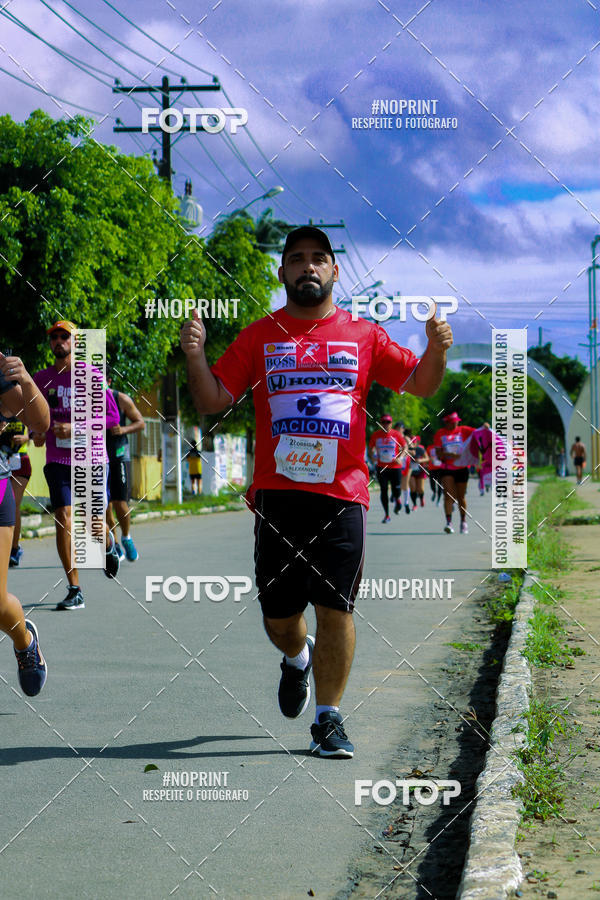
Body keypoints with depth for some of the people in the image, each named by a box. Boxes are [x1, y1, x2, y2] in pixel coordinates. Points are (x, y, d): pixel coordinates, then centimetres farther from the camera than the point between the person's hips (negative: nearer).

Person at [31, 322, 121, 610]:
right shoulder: (42, 379, 9)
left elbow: (112, 416, -5)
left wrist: (75, 428, -17)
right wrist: (35, 433, -2)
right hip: (58, 461, 2)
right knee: (63, 518, -13)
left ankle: (110, 546, 41)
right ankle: (75, 591, -8)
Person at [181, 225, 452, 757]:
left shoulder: (364, 336, 10)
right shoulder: (260, 337, 10)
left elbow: (420, 385, 10)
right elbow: (213, 402, 6)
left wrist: (436, 350, -11)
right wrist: (195, 356, -12)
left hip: (342, 494, -1)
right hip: (277, 492, 1)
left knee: (335, 609, -5)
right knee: (278, 613, 7)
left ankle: (329, 719, 7)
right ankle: (298, 658, 41)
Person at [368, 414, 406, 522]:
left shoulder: (396, 434, -4)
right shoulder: (375, 435, 0)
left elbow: (405, 447, 6)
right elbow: (370, 448, 14)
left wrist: (400, 458, -9)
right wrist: (373, 458, -3)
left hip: (395, 467, -1)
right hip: (381, 468, 1)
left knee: (396, 492, -3)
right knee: (383, 491, -1)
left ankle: (397, 500, 35)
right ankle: (386, 515, 9)